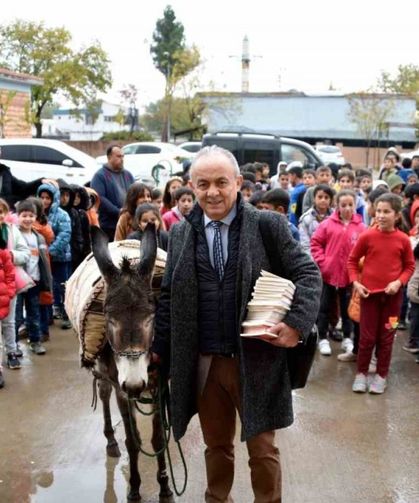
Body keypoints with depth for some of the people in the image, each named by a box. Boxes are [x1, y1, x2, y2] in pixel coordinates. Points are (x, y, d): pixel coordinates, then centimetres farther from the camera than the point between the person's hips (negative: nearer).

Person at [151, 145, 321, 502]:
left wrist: (298, 323, -18)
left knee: (262, 448, 12)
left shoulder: (268, 224, -5)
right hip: (203, 363, 3)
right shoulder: (181, 233, 5)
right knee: (216, 445, 19)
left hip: (257, 360, -3)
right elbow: (168, 296, 10)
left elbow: (308, 274, -5)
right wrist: (159, 348, 8)